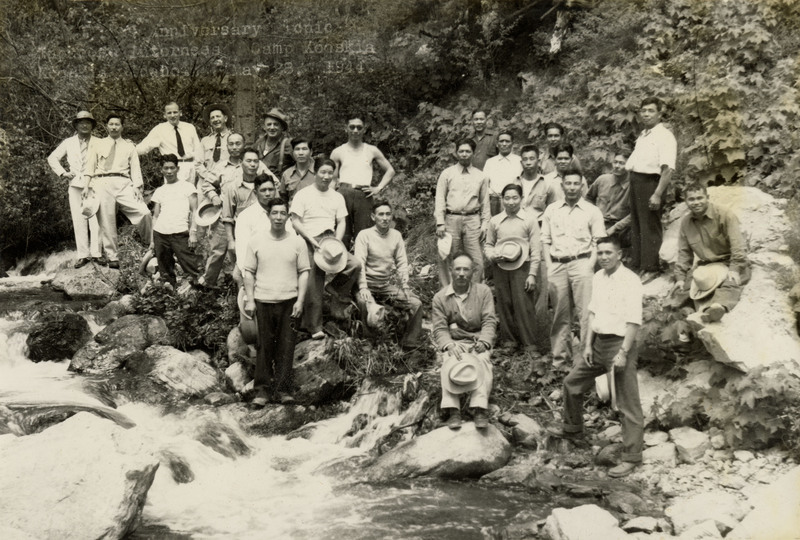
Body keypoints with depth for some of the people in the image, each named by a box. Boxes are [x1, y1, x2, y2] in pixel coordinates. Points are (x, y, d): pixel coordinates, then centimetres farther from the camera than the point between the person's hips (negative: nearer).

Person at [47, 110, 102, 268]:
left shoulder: (99, 143, 9)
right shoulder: (68, 143, 14)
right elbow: (52, 158, 19)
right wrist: (62, 173, 6)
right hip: (75, 185, 2)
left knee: (95, 219, -9)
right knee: (78, 220, -1)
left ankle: (96, 253, -3)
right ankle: (83, 255, 3)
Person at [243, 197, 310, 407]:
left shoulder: (297, 242, 5)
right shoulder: (256, 242, 5)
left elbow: (304, 272, 5)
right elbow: (249, 272, 7)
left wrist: (300, 300, -3)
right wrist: (249, 300, 0)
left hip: (289, 301, 0)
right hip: (263, 301, 0)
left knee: (286, 347, 1)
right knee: (264, 346, 3)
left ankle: (283, 389, 9)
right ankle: (262, 388, 11)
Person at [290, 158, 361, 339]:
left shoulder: (337, 196, 18)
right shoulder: (303, 194, 4)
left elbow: (341, 222, 13)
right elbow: (295, 222, -3)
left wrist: (336, 242, -6)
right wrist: (312, 241, -14)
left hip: (330, 240, 4)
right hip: (309, 241, -4)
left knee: (355, 265, -21)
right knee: (313, 286, -7)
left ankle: (337, 290, 4)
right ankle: (314, 327, 3)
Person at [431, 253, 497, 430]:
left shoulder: (483, 291, 8)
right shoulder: (440, 297, 7)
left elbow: (490, 321, 1)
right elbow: (439, 328, 0)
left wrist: (483, 342, -16)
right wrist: (449, 345, -19)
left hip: (478, 341, 0)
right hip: (452, 343, 0)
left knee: (482, 360, -33)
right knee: (450, 361, -33)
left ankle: (480, 408, -42)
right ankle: (452, 410, -41)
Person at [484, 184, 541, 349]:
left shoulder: (529, 220, 0)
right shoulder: (495, 221, 7)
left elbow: (536, 249, 0)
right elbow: (488, 244, 18)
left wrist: (532, 274, -5)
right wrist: (492, 255, -5)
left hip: (522, 267, -3)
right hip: (501, 268, 3)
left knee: (523, 306, -6)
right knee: (504, 305, 5)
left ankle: (529, 343, 2)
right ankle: (508, 340, 16)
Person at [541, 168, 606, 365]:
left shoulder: (592, 211, 7)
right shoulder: (551, 210, 14)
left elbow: (598, 243, 4)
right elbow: (545, 240, 14)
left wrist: (590, 266, -8)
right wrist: (549, 266, 2)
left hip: (581, 262, -2)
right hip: (557, 265, 2)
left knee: (586, 312, -10)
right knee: (560, 313, 5)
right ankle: (560, 355, 13)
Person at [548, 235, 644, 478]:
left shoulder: (630, 281, -15)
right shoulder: (598, 278, 9)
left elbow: (633, 321, -18)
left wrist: (623, 353, -21)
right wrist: (588, 344, 9)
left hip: (619, 343, -8)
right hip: (598, 342, 8)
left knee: (628, 404, -3)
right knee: (572, 383, 19)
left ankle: (631, 457, 4)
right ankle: (572, 428, 41)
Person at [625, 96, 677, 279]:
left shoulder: (664, 136, -12)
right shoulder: (643, 135, 17)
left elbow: (668, 169, -20)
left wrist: (657, 194, -25)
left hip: (651, 182, -9)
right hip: (636, 181, 9)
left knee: (650, 226, -3)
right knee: (636, 224, 14)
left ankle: (650, 269, 4)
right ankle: (636, 264, 24)